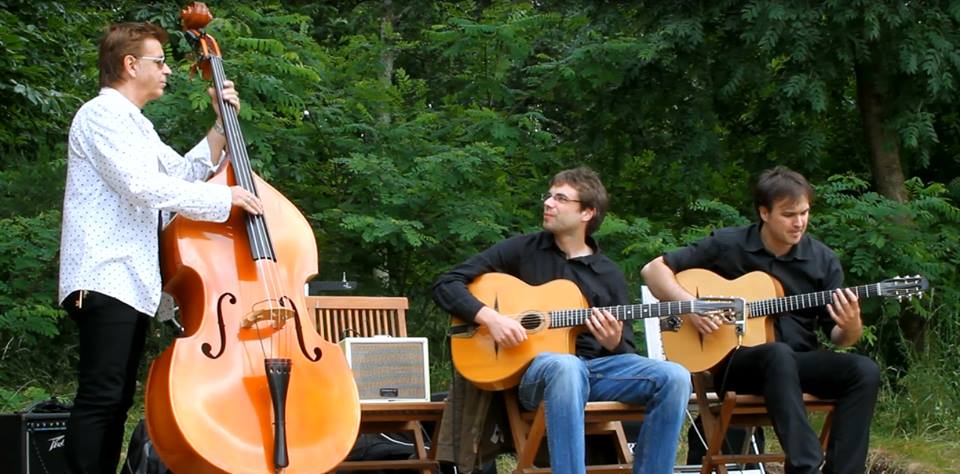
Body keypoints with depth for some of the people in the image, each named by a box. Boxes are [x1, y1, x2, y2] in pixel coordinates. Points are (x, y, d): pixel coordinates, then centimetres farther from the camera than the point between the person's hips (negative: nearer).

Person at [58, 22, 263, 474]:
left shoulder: (137, 126, 24)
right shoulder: (102, 114, -7)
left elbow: (185, 175, 25)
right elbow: (140, 184, -19)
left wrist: (222, 125, 17)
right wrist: (225, 197, -15)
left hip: (133, 282, 10)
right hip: (104, 279, -10)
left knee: (117, 401, 8)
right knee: (100, 397, -15)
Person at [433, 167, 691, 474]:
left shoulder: (609, 276, 14)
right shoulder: (522, 250, 9)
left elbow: (627, 354, 14)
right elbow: (446, 284, 4)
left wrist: (614, 344, -11)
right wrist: (489, 317, -13)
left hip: (598, 366, 3)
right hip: (532, 368, -3)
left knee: (674, 377, -23)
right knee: (566, 367, -42)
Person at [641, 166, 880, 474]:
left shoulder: (823, 260, 5)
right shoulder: (727, 245, -2)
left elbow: (838, 337, 7)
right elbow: (654, 270, 1)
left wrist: (851, 328, -18)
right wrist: (689, 304, -16)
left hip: (800, 360, 4)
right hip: (732, 359, -4)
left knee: (865, 372, -24)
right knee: (779, 355, -39)